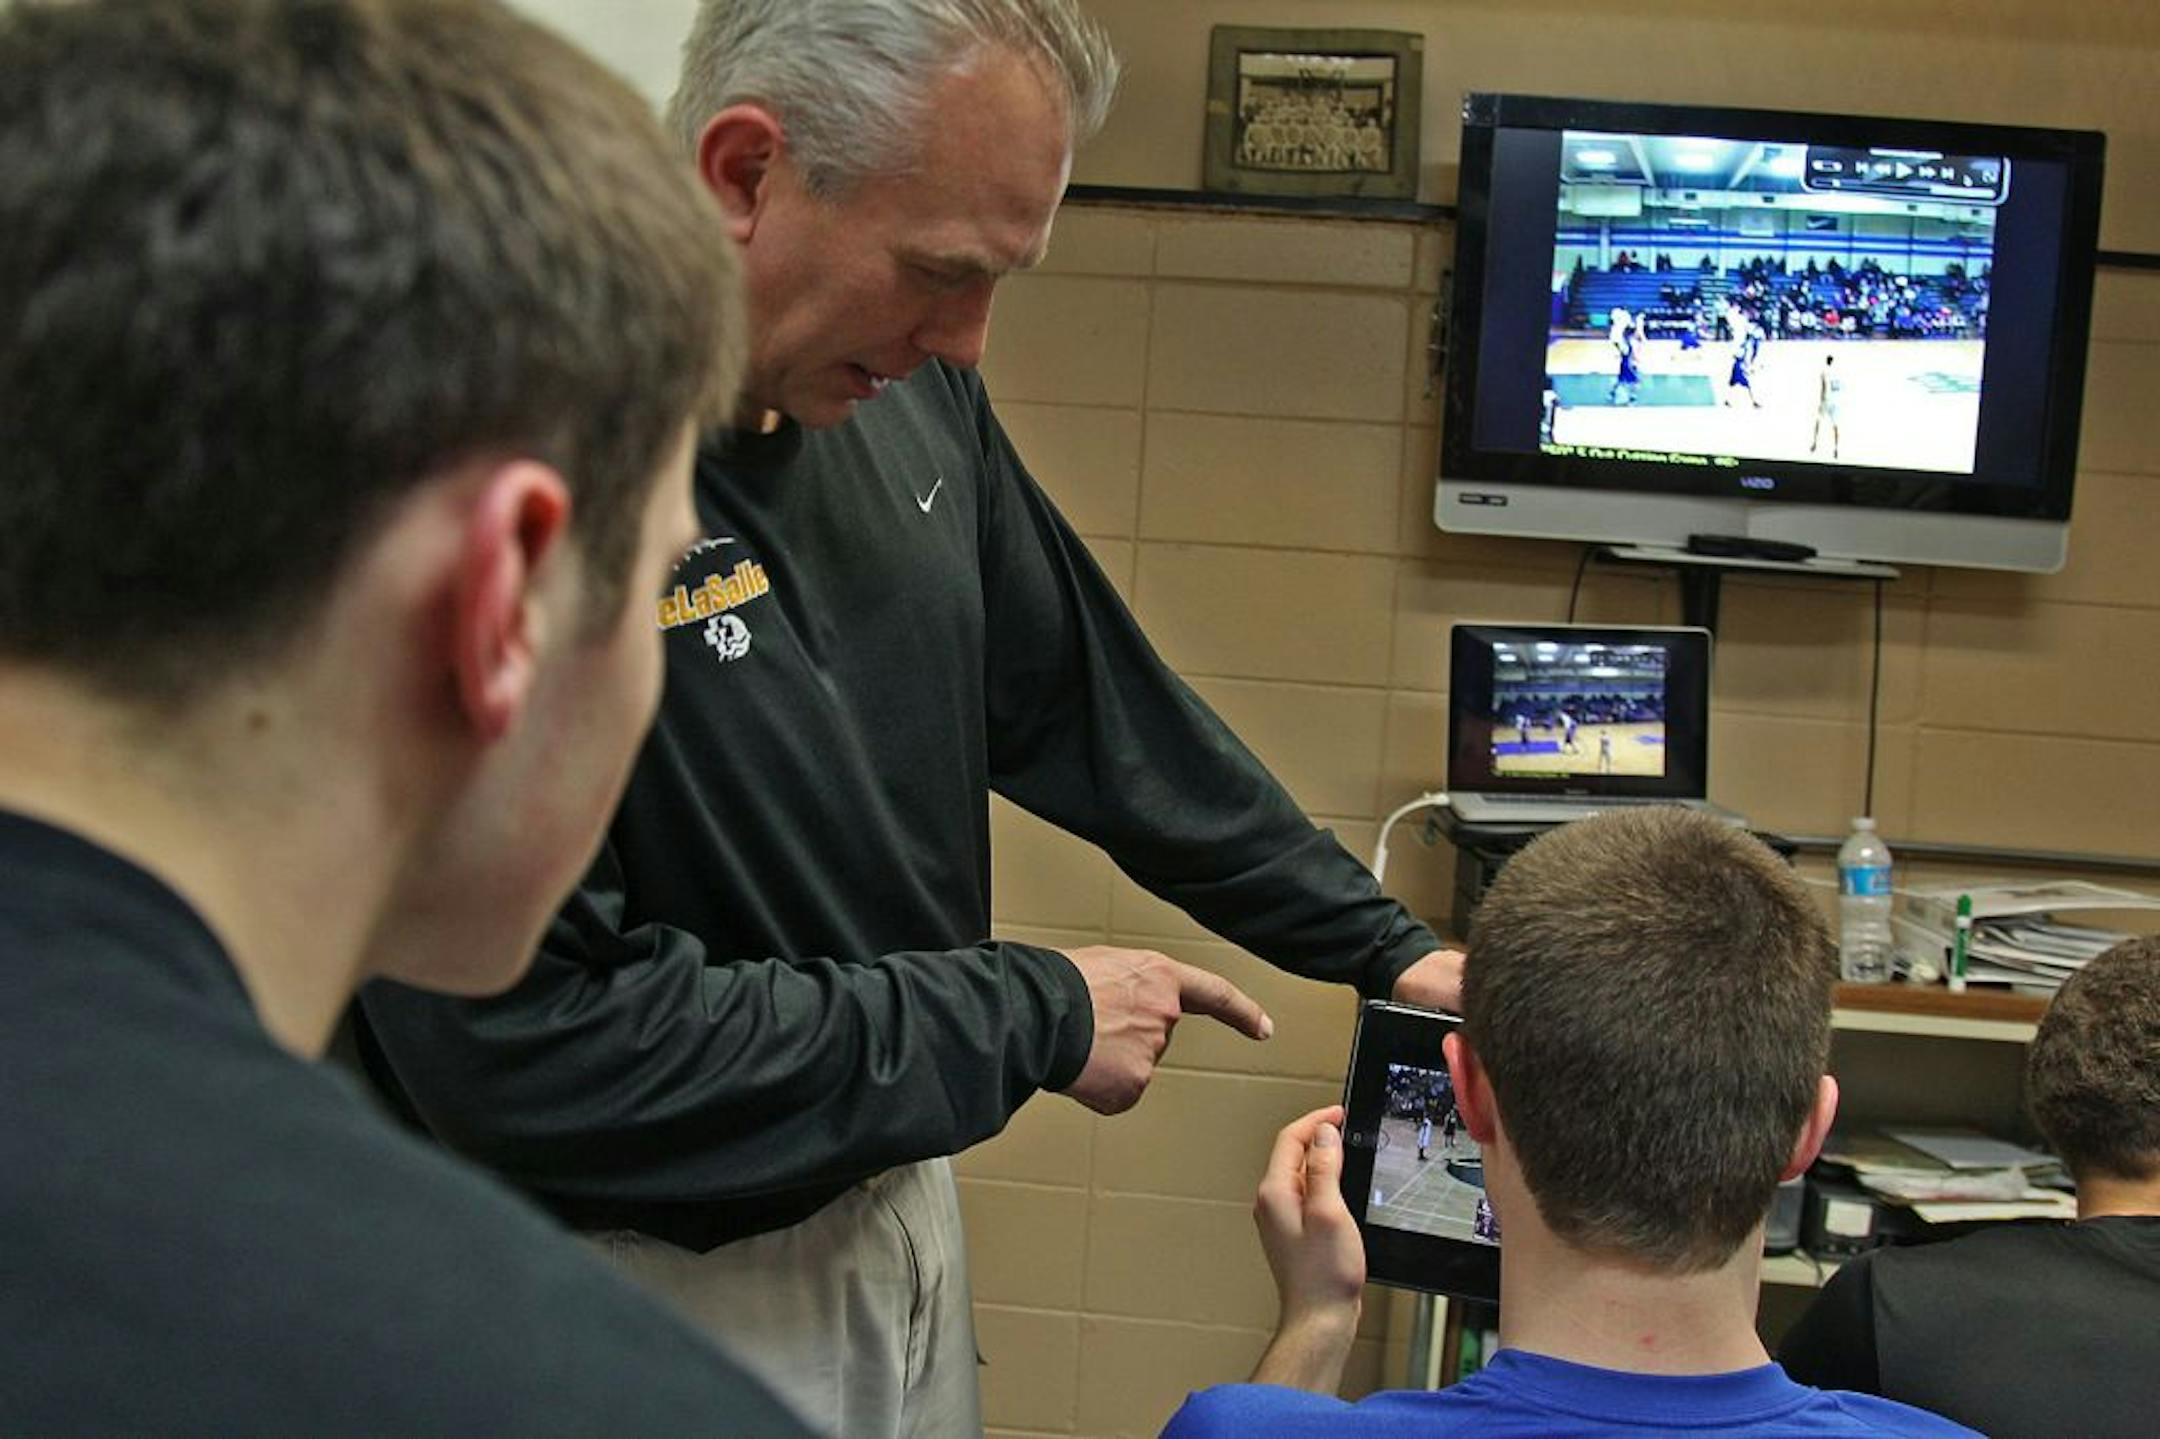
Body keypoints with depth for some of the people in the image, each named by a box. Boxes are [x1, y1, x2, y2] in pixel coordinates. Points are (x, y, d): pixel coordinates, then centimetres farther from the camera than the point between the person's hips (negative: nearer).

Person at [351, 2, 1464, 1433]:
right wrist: (1030, 1017, -21)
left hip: (896, 1211, 7)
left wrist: (1387, 948, 12)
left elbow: (1088, 697, 11)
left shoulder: (906, 390, -3)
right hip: (651, 1299, -7)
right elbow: (523, 1041, -29)